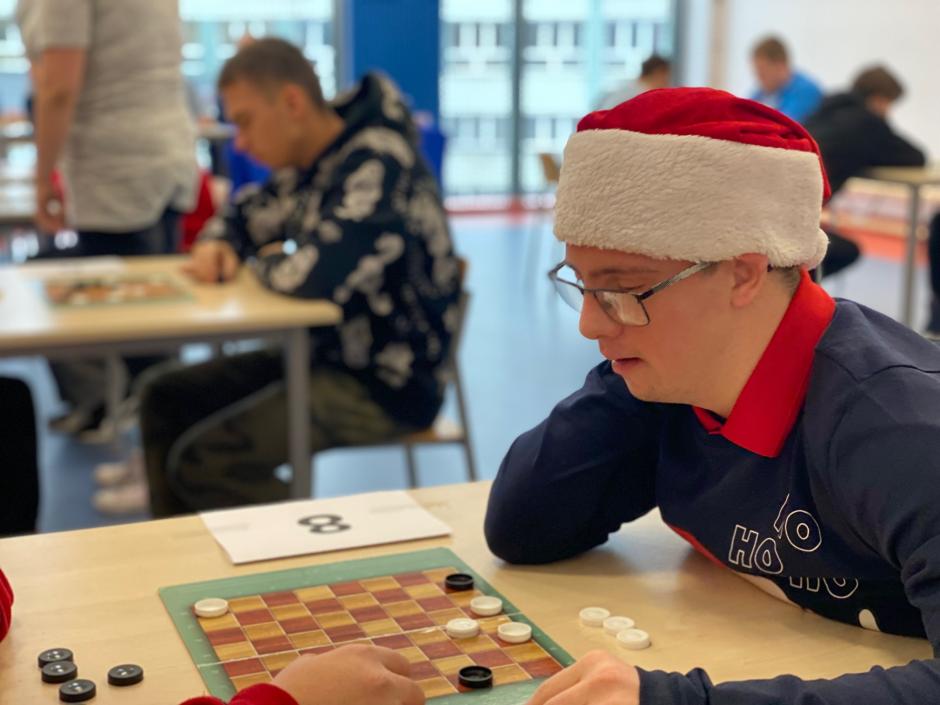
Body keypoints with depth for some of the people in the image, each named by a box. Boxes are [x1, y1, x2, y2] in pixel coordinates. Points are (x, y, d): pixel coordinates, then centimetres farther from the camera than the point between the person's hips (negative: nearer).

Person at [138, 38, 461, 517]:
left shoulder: (377, 165, -22)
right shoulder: (309, 164, 7)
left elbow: (313, 275, -36)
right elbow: (246, 215, 25)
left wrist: (266, 261, -12)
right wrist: (217, 245, 0)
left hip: (383, 385, -10)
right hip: (323, 352, 10)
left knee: (200, 459, -18)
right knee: (165, 402, 8)